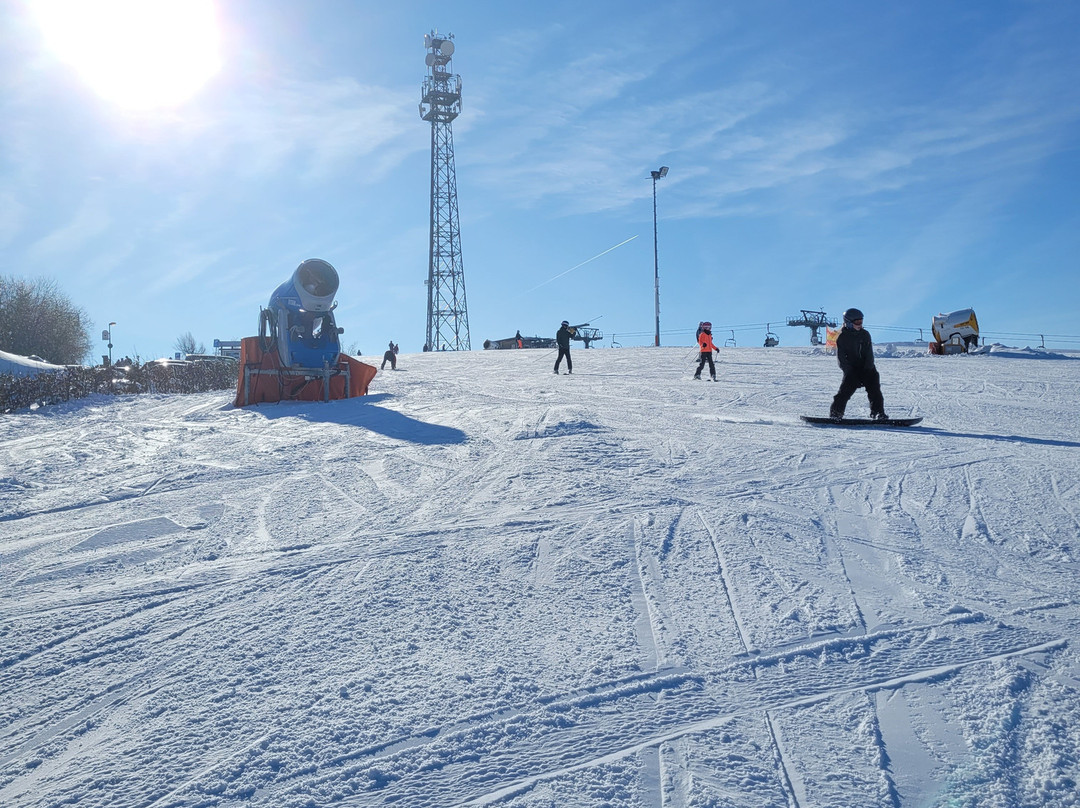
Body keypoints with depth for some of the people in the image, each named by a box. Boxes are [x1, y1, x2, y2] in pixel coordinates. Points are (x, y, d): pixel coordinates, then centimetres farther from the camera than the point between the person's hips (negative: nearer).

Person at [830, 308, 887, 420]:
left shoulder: (865, 335, 8)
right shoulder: (842, 338, -1)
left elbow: (869, 354, 5)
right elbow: (841, 358, -5)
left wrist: (868, 369, -8)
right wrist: (849, 371, -17)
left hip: (867, 369, 3)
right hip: (851, 369, -3)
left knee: (875, 390, -10)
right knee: (845, 391, -15)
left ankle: (878, 413, -5)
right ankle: (835, 413, -9)